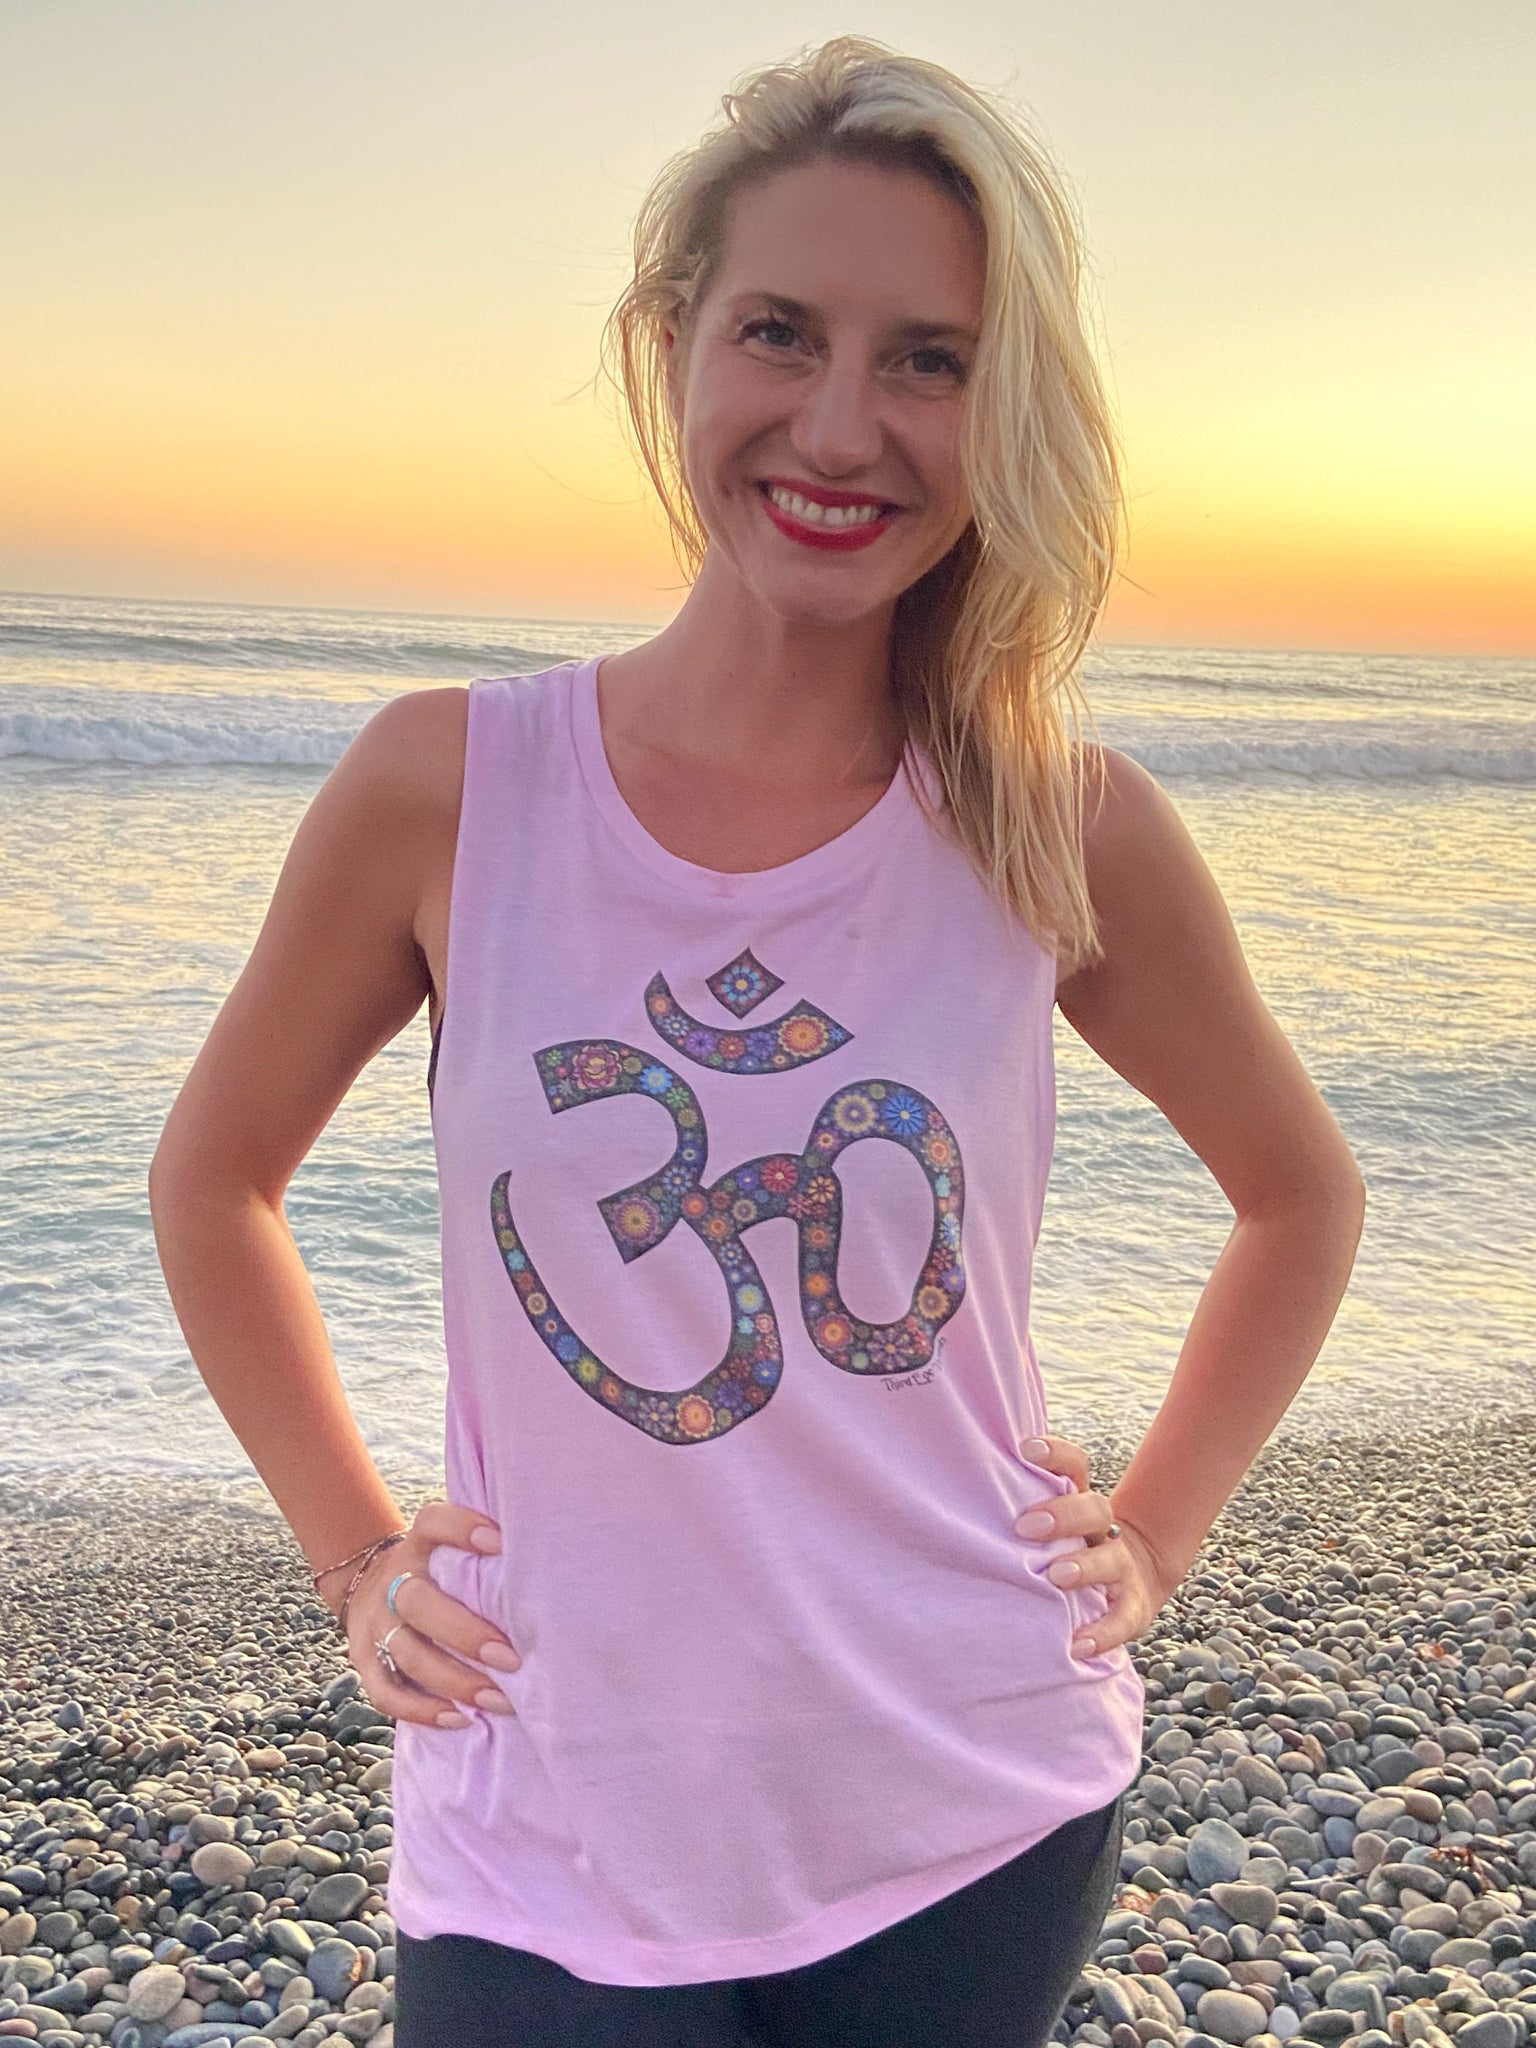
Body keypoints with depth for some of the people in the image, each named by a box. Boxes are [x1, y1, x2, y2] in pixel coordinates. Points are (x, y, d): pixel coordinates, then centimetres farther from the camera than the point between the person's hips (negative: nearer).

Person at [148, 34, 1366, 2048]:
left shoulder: (1062, 828, -10)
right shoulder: (445, 791, -11)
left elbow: (1302, 1195, 8)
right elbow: (215, 1180, 6)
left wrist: (1148, 1537, 3)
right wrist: (357, 1553, 2)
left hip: (979, 1835, 2)